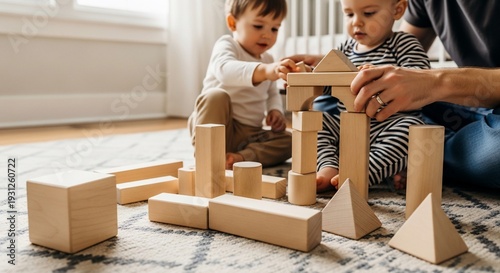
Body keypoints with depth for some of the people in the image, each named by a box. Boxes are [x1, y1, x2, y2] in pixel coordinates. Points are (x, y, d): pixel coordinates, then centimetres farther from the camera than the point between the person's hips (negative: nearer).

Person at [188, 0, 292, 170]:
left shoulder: (267, 60, 12)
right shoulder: (227, 45, -10)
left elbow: (272, 93, 25)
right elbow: (225, 69, -35)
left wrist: (275, 110, -1)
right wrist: (263, 71, -55)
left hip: (250, 134, 6)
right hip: (220, 125, -6)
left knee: (288, 141, -12)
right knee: (216, 96, -34)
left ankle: (241, 158, -27)